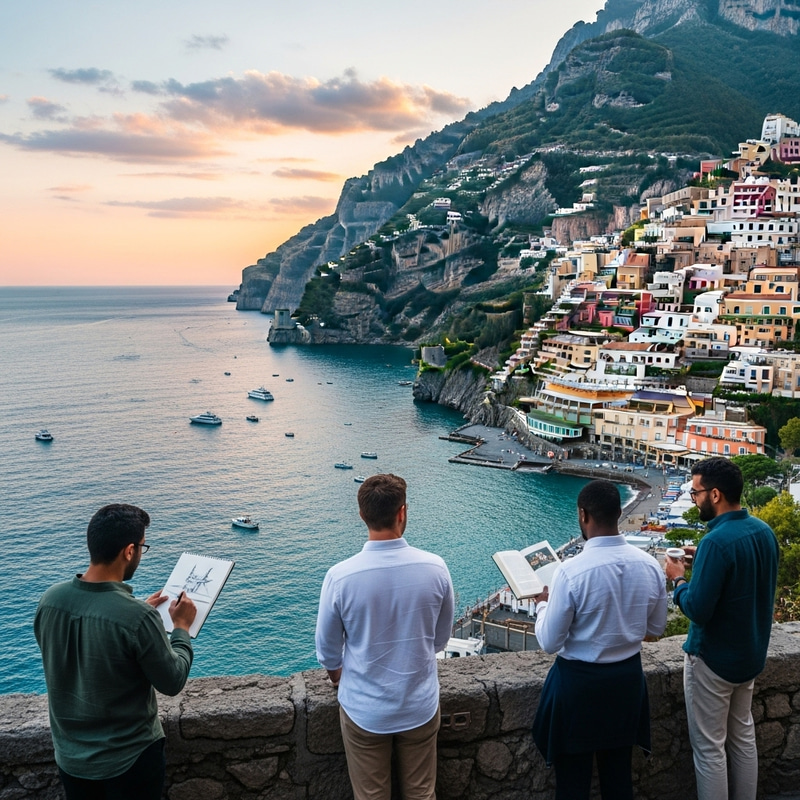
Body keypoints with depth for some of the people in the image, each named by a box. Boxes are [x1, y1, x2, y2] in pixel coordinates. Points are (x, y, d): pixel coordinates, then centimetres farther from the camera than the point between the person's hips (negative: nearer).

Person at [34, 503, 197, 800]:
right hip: (129, 760, -5)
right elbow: (172, 683, -17)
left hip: (69, 756, 5)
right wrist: (181, 627, -3)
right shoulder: (138, 618, -31)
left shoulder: (50, 599, -13)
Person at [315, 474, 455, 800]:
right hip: (420, 706, 1)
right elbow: (441, 637, 1)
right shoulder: (435, 568, -16)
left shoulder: (340, 576, -21)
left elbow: (328, 648, -5)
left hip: (364, 709, -1)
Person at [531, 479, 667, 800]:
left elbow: (550, 642, -17)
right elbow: (656, 627, 5)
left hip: (579, 681, -5)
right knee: (619, 770, 22)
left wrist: (543, 604, 1)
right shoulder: (650, 565, -9)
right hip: (628, 676, 5)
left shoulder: (571, 571, -25)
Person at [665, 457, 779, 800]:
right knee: (743, 735, 22)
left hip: (714, 659, -8)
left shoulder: (716, 542, -28)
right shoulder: (764, 531, -2)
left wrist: (679, 579, -10)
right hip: (751, 653, 8)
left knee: (709, 747, 6)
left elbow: (697, 610, -27)